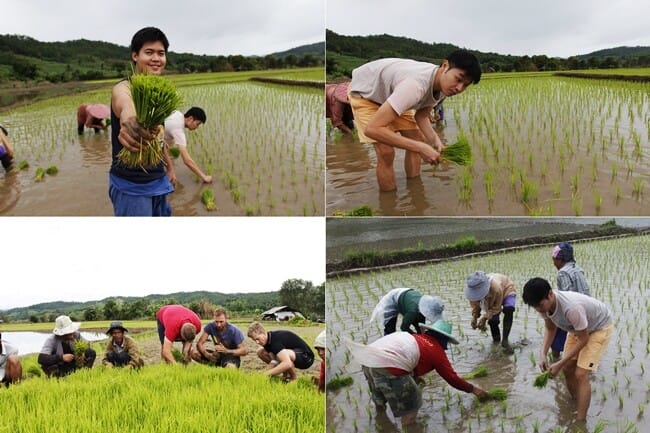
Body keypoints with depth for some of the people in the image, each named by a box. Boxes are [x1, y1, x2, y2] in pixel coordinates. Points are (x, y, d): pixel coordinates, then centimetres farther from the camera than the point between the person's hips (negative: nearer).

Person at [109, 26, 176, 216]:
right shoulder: (124, 89, -18)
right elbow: (125, 106, -45)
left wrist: (169, 166, 25)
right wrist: (129, 121, -68)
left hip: (159, 181, 7)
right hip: (131, 186, -7)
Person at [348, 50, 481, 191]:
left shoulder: (443, 84, -18)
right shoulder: (415, 85, -43)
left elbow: (421, 116, -1)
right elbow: (372, 129, -47)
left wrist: (435, 139, -22)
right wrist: (420, 148, -45)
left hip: (391, 93, 8)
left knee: (418, 140, 5)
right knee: (386, 152, -17)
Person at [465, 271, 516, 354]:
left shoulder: (496, 287, -46)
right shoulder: (473, 289, -31)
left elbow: (496, 307, -31)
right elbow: (474, 304, -10)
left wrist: (485, 318, -34)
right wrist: (474, 317, -24)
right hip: (491, 298, 5)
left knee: (509, 310, -33)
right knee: (492, 320, -10)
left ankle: (505, 340, -27)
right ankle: (496, 339, 22)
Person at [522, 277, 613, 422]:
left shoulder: (571, 308, -43)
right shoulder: (544, 303, -22)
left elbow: (583, 340, -28)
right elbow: (550, 328, -3)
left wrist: (559, 364, -26)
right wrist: (543, 354, -18)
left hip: (599, 327, -7)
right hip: (578, 328, 7)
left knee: (580, 374, -14)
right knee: (567, 369, 9)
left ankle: (580, 422, -7)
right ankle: (575, 408, 30)